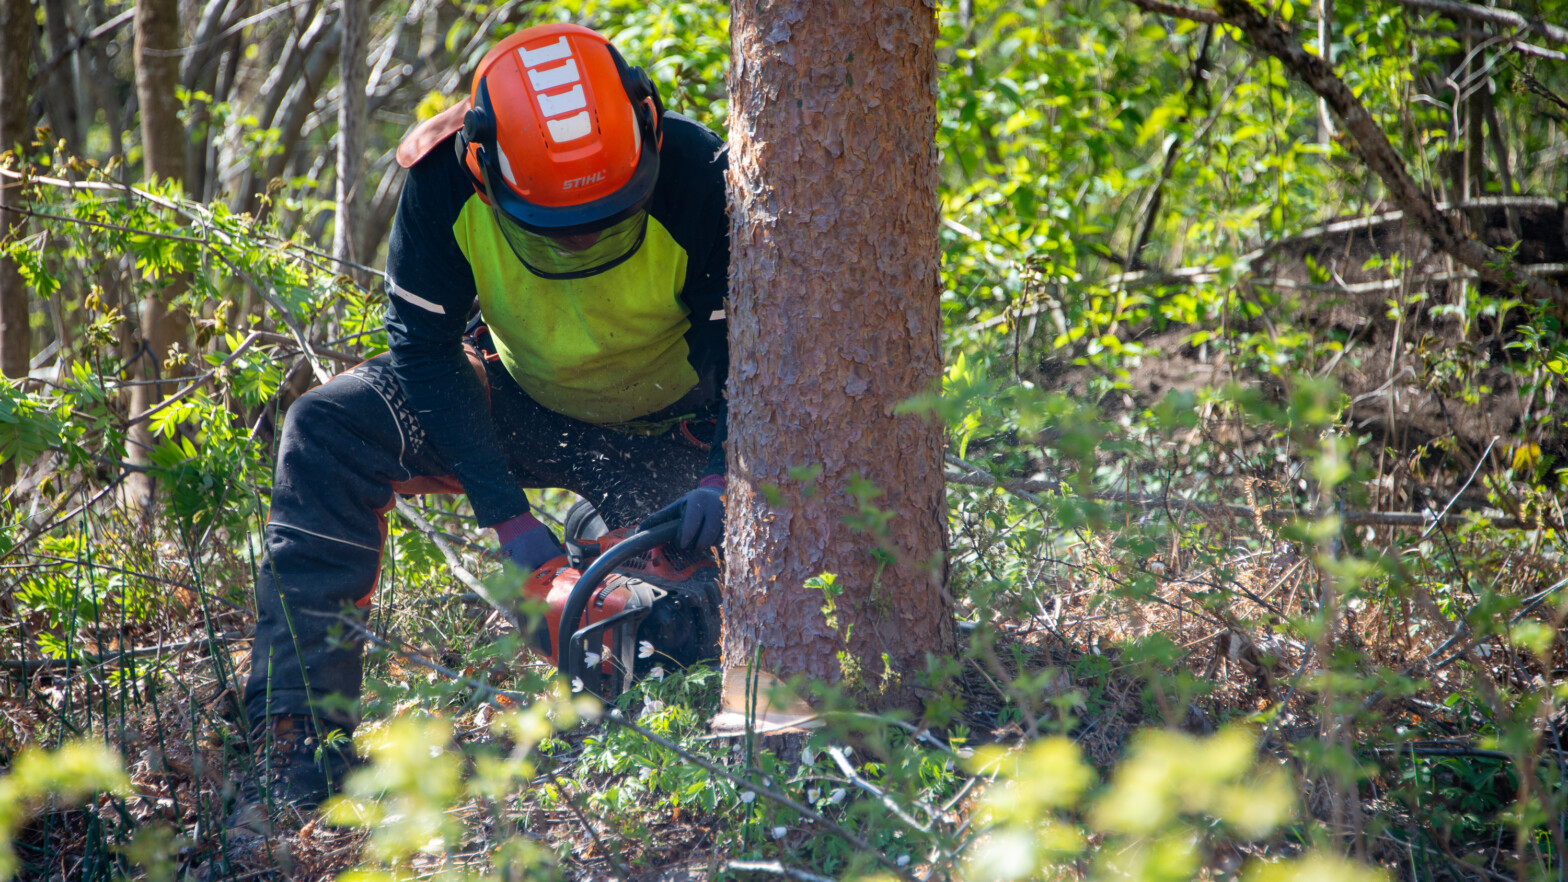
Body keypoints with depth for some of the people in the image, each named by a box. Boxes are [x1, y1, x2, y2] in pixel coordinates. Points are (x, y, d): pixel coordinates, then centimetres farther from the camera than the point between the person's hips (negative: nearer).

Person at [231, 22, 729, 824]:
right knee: (329, 431, -20)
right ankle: (301, 743, -24)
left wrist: (723, 478, -38)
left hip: (668, 429, -1)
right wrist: (509, 518, -26)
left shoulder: (698, 179, -31)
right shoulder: (444, 179, -28)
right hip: (523, 402, 1)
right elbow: (424, 348, -21)